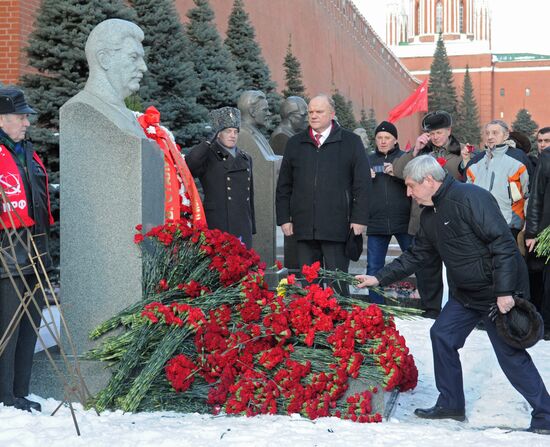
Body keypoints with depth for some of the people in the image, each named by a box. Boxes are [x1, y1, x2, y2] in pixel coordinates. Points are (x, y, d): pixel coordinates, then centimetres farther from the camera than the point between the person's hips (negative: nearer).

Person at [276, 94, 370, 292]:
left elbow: (362, 184, 0)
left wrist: (359, 219, -6)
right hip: (304, 228, 3)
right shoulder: (295, 144, 13)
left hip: (337, 227, -3)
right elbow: (283, 186, 16)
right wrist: (284, 218, 8)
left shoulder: (351, 142, 4)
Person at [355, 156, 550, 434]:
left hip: (500, 293, -9)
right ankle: (451, 405, 21)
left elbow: (503, 243, -24)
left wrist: (504, 291, -26)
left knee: (511, 354, -5)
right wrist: (379, 278, 12)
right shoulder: (430, 214, 8)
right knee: (442, 335, 8)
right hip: (464, 293, 9)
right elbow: (415, 255, 17)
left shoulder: (470, 198, -21)